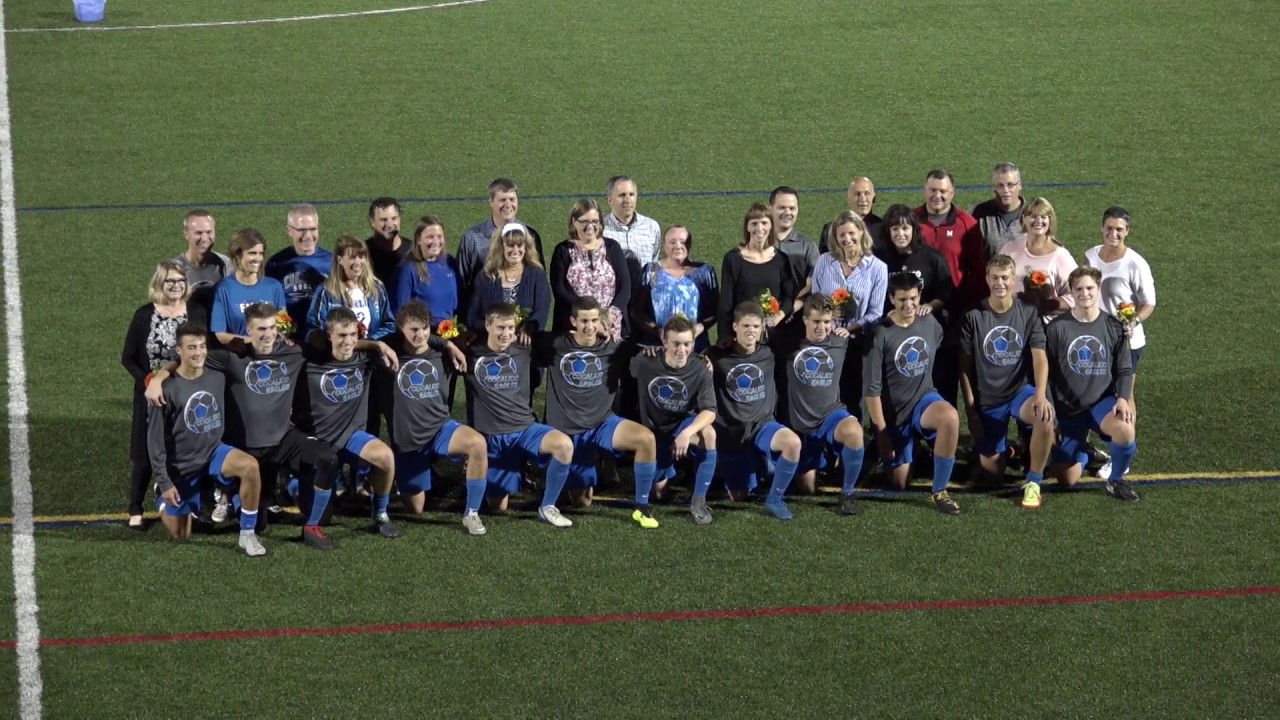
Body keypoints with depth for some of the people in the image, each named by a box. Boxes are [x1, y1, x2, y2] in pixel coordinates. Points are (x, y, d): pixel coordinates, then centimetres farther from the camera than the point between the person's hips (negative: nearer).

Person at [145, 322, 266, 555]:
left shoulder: (217, 379, -6)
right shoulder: (167, 389, -17)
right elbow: (155, 439, -14)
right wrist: (164, 481, -14)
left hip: (213, 452, 3)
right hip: (181, 466, -3)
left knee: (251, 466, -30)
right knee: (179, 536, 4)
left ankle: (247, 534, -17)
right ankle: (164, 499, 38)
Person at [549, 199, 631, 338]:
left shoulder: (612, 248, 11)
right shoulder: (563, 251, 7)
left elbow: (625, 286, 5)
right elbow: (559, 290, -2)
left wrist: (612, 313, -13)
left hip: (612, 328, 1)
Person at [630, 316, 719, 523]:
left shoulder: (699, 370, -23)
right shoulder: (646, 362, -21)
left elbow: (710, 411, -31)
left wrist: (687, 433, -46)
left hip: (683, 423, -2)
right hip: (654, 430, 2)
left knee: (709, 434, -36)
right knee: (658, 487, 2)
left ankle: (698, 501, -23)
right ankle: (667, 468, 43)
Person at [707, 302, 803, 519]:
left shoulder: (768, 355, -1)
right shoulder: (719, 356, -7)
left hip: (762, 425, 1)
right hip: (731, 431, -1)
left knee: (793, 443, -33)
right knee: (739, 495, 2)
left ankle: (774, 499, -12)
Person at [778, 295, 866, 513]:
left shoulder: (839, 341, 1)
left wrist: (847, 332, 6)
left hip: (831, 413, -1)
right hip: (800, 422, 1)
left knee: (854, 432, -39)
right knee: (808, 488, 6)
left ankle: (847, 492, -16)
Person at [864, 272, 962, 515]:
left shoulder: (930, 323, -3)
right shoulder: (882, 335, -16)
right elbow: (872, 389, -15)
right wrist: (882, 434, -15)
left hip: (924, 399, 2)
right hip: (894, 412, -2)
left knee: (950, 418, -34)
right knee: (901, 483, 0)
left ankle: (939, 492, -21)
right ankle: (886, 457, 37)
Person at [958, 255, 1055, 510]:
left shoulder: (1029, 313, -4)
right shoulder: (973, 316, -5)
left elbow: (1039, 357, -12)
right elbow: (965, 366, 0)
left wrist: (1041, 394, -29)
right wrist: (971, 410, -4)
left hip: (1020, 390, -1)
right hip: (987, 399, 1)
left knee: (1046, 415, -36)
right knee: (992, 471, -4)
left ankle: (1033, 482, -16)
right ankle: (1001, 450, 36)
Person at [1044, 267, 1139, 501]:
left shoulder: (1113, 327, -1)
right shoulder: (1057, 328, -6)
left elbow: (1124, 370, 3)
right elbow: (1046, 373, -1)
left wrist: (1123, 398, -17)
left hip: (1102, 401, 0)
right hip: (1068, 409, 0)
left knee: (1125, 430, -36)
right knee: (1067, 479, -2)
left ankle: (1116, 480, -6)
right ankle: (1082, 449, 36)